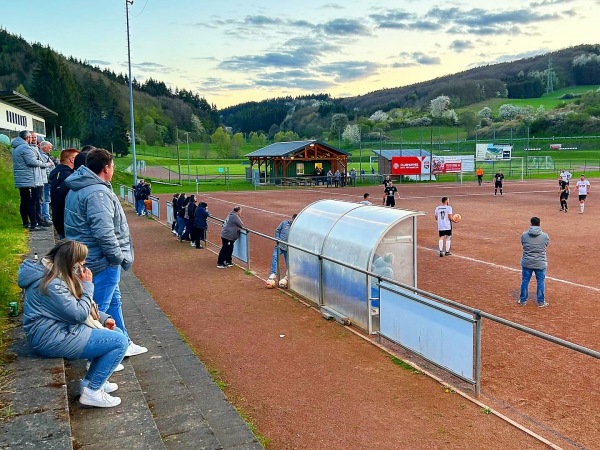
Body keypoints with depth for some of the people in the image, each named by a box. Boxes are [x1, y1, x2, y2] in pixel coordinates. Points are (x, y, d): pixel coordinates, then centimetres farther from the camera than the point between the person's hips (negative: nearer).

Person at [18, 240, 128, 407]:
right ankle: (92, 392, -4)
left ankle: (90, 380, 19)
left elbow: (76, 306, 17)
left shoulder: (56, 274, 8)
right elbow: (79, 314, -22)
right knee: (120, 342, -14)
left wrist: (103, 317, 6)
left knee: (117, 333, 14)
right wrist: (87, 285, -13)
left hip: (61, 328, 11)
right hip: (52, 338, -11)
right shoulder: (52, 284, -25)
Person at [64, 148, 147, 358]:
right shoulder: (97, 193, -22)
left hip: (93, 258, 11)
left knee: (113, 301, 21)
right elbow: (104, 232, -29)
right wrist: (118, 256, -17)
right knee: (100, 308, 0)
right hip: (103, 262, -11)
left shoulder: (79, 188, 11)